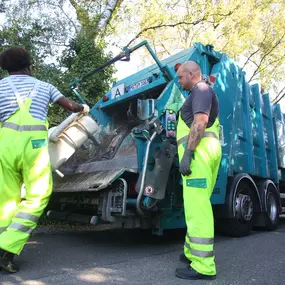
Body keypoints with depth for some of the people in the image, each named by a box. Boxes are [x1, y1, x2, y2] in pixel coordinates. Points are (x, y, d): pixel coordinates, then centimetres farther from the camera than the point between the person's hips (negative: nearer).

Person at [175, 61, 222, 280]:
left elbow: (200, 121, -17)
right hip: (206, 150, 11)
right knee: (197, 204, 13)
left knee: (197, 206, -12)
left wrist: (187, 152, -23)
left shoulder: (201, 89, -2)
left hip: (198, 151, -11)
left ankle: (203, 265, -7)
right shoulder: (202, 93, 29)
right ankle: (192, 252, 24)